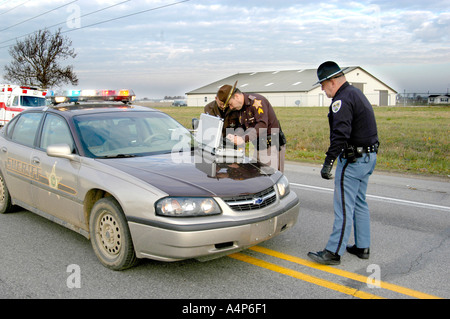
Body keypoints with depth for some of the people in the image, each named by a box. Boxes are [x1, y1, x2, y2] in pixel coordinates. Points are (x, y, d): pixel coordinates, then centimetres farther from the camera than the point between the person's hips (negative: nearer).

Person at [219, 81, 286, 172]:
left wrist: (244, 139, -35)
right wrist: (234, 135, -9)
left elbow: (262, 125, -28)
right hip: (258, 148, 9)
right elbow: (242, 127, 12)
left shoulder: (256, 101, -18)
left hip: (272, 147, -9)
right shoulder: (241, 108, 11)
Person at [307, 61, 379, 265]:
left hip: (353, 160, -11)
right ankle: (362, 247, 25)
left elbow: (340, 134, -27)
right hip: (368, 156, 11)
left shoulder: (342, 100, -16)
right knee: (359, 203, 17)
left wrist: (328, 162, -28)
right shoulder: (356, 93, 17)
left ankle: (333, 252, -1)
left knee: (344, 207, -7)